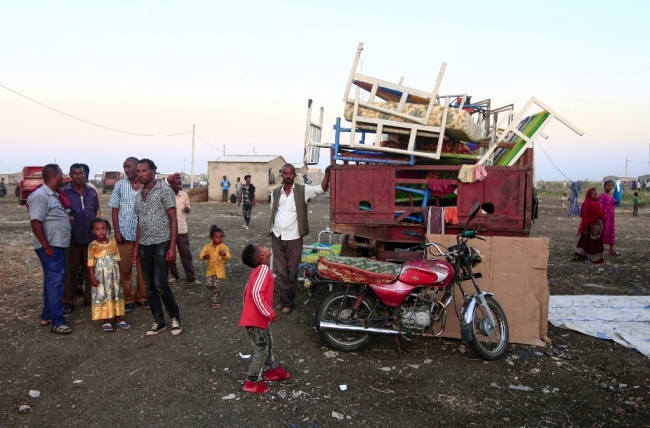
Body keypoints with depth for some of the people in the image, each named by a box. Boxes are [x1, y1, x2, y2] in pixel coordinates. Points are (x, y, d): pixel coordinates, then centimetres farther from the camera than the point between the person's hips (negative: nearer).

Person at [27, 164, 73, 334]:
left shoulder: (54, 195, 13)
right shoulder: (41, 196, -17)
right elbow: (35, 222, -23)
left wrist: (67, 219, 9)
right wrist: (46, 246, -23)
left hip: (58, 245, 10)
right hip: (50, 247, -10)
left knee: (52, 280, 16)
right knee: (55, 282, -7)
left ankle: (47, 316, 27)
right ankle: (57, 322, -3)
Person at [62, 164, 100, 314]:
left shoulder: (92, 192, 8)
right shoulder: (64, 192, -4)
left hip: (91, 237, 3)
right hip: (71, 238, -3)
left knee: (90, 269, 10)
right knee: (70, 271, 4)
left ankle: (89, 299, 21)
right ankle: (68, 302, 12)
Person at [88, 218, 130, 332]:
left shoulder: (113, 242, 1)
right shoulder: (93, 245, -8)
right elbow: (91, 262, -7)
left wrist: (119, 273, 8)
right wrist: (92, 278, -11)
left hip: (114, 275, 3)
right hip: (101, 275, -3)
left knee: (116, 295, 10)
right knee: (102, 296, 2)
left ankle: (118, 319, 20)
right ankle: (106, 321, 10)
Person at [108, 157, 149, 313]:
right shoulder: (120, 185, 3)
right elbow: (114, 209, 5)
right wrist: (116, 231, -4)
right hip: (124, 232, 1)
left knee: (143, 266, 6)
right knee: (124, 268, 5)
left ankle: (141, 296, 21)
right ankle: (127, 298, 18)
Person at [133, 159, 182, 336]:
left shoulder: (165, 191, -7)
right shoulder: (138, 195, 12)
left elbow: (173, 219, -9)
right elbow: (139, 223, 16)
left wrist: (172, 247, -15)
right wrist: (136, 248, 13)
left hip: (162, 244, -6)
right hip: (145, 246, 6)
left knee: (160, 283, -10)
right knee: (149, 285, 8)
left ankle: (175, 317, 9)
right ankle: (159, 321, 19)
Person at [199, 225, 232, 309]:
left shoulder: (224, 247, -8)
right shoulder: (208, 247, -1)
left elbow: (228, 257, -13)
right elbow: (201, 254, 3)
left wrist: (224, 254, -34)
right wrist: (204, 256, -19)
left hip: (219, 270, -3)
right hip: (210, 270, 3)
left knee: (216, 285, -6)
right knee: (208, 284, 0)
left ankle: (216, 301, 10)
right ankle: (217, 293, 30)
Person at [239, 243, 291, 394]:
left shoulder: (257, 270, 9)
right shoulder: (263, 269, -21)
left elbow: (247, 291, 17)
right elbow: (256, 293, -30)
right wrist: (269, 313, -24)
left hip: (257, 317, 10)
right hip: (256, 320, -10)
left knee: (268, 343, 23)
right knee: (261, 350, 2)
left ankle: (270, 370, 40)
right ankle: (251, 382, 14)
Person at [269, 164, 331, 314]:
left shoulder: (303, 190, -5)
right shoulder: (275, 192, 6)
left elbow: (322, 189, -15)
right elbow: (273, 213, 14)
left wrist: (327, 173, -29)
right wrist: (272, 230, 11)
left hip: (293, 238, -3)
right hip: (277, 238, 3)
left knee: (291, 272, 7)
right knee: (280, 271, 7)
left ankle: (287, 302, 19)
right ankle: (285, 301, 18)